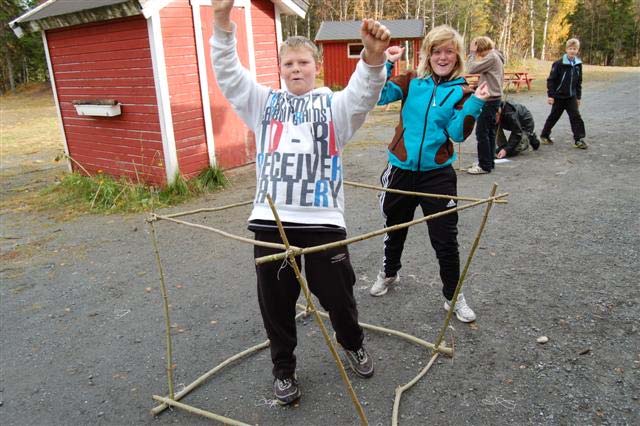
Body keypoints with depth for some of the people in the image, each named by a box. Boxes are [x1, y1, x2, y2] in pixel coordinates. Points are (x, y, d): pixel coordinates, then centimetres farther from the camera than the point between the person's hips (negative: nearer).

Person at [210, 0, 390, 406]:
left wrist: (374, 56, -35)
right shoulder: (264, 103, 14)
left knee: (338, 295, 11)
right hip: (270, 221, 2)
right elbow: (228, 74, 4)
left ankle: (353, 344, 43)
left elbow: (364, 93, -13)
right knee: (276, 302, 11)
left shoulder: (334, 106, 7)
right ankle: (284, 368, 34)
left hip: (323, 220, -2)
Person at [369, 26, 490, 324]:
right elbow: (378, 96, -13)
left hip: (437, 174, -1)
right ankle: (389, 273, 46)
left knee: (445, 238, 3)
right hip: (401, 170, 1)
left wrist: (474, 104, -20)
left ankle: (453, 296, 23)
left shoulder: (461, 91, 0)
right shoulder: (411, 81, 1)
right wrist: (384, 64, -21)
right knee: (395, 228, 20)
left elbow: (457, 134, -10)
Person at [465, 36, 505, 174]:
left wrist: (472, 53, -11)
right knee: (489, 131, 12)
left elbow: (471, 69, -20)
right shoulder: (496, 57, 16)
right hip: (493, 98, 10)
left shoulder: (491, 57, -15)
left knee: (482, 132, -8)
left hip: (489, 100, -10)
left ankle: (484, 165, -5)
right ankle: (489, 162, 18)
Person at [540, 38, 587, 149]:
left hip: (571, 97, 4)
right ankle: (544, 135, 25)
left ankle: (579, 139, 0)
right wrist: (550, 95, -15)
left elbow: (579, 82, 13)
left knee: (576, 116, -3)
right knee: (554, 116, 7)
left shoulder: (578, 65, 4)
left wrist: (578, 97, 12)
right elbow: (551, 80, -11)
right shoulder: (559, 64, -12)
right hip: (559, 96, -4)